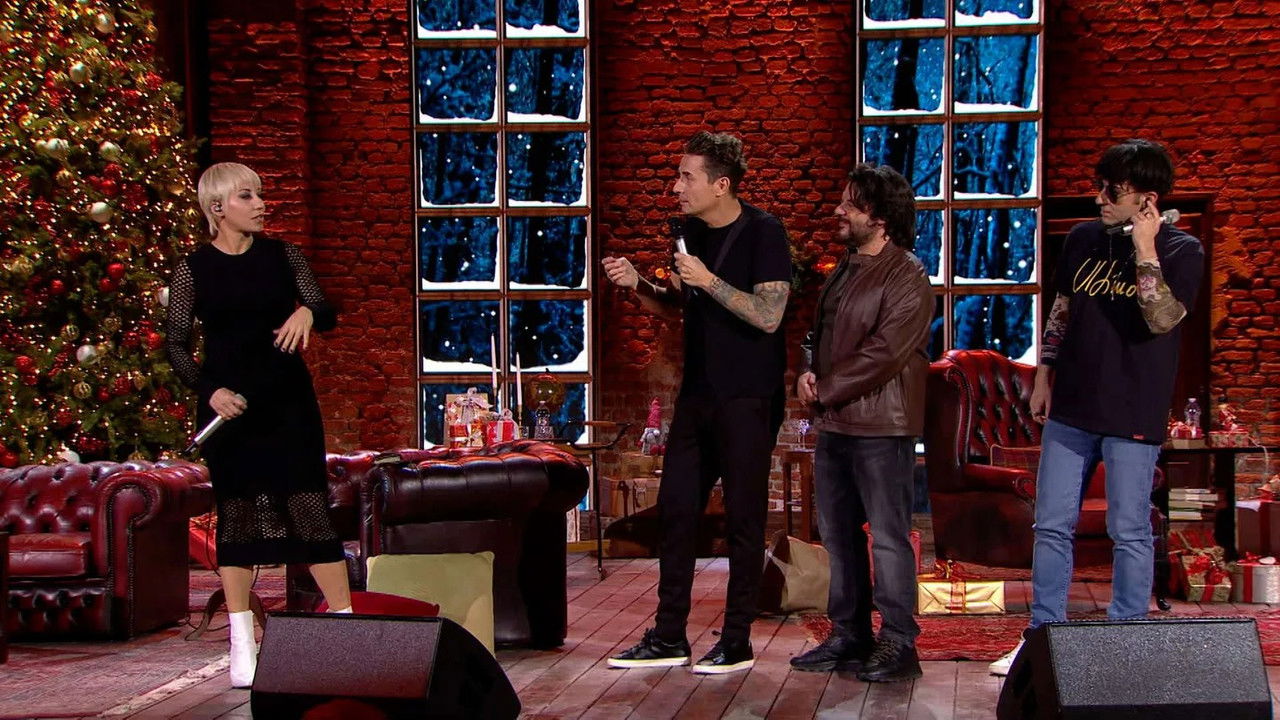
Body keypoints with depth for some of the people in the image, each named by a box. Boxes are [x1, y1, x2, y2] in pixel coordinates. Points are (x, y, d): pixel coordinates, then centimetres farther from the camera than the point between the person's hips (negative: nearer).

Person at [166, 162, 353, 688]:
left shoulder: (281, 255, 4)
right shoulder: (193, 268, -1)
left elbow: (327, 313, 2)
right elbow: (176, 344, 1)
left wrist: (307, 312, -21)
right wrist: (208, 390, -14)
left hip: (288, 398, 1)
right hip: (228, 404, -1)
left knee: (309, 506, -4)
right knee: (236, 513, 4)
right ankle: (242, 643, 12)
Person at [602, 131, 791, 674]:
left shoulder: (764, 234, -12)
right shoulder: (691, 231, 9)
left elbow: (768, 316, -20)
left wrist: (709, 280, -23)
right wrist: (637, 284, 1)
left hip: (748, 399, -7)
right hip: (698, 392, 7)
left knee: (744, 518, 1)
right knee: (675, 510, 8)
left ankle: (737, 642, 11)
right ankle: (668, 638, 17)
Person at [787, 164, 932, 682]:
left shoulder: (906, 277, -11)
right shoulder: (844, 271, 17)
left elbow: (883, 353, -19)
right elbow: (819, 333, 24)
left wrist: (825, 389, -12)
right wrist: (807, 372, 3)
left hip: (880, 425, -9)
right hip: (834, 423, 9)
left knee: (888, 537, -4)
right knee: (838, 535, 13)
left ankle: (898, 645, 2)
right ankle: (849, 636, 23)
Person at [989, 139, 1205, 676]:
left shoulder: (1181, 250, -7)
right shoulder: (1083, 239, 7)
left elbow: (1163, 320, -21)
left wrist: (1145, 250, -22)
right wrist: (1043, 378, 13)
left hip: (1132, 415, -5)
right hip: (1070, 408, 5)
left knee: (1130, 531, 2)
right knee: (1052, 527, 8)